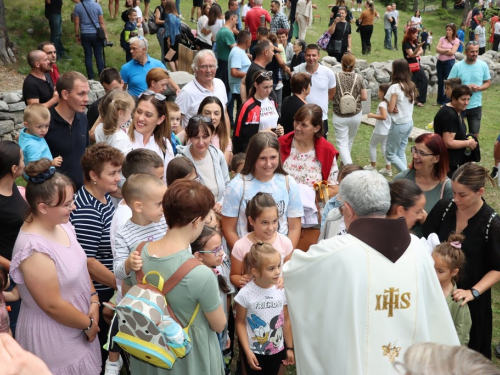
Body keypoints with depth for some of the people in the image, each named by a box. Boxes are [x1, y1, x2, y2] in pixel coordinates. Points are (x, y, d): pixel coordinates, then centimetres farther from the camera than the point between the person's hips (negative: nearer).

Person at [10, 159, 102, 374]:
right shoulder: (35, 249, -30)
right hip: (53, 336, -8)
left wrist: (94, 303, -2)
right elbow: (53, 305, -25)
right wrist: (89, 323, -11)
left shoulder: (62, 225, -4)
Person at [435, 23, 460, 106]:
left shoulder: (456, 41, -3)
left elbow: (452, 52, -13)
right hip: (440, 62, 4)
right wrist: (447, 50, -11)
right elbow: (437, 49, -6)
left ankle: (446, 101, 7)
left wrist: (442, 51, -7)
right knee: (440, 81, 11)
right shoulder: (442, 39, 6)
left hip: (449, 62, -4)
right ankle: (439, 100, 21)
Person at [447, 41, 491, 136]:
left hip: (476, 105, 1)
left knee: (474, 134, 8)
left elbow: (488, 83, 5)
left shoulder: (483, 65, -2)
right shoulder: (457, 66, -8)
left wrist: (479, 88, -16)